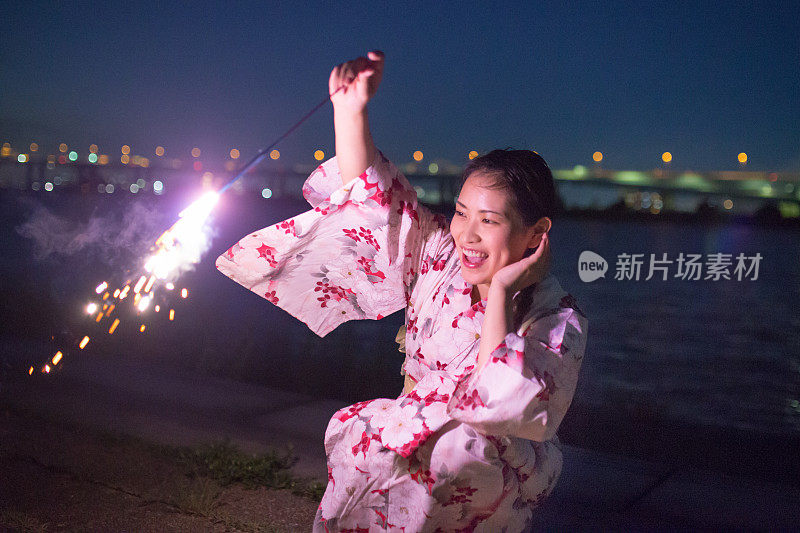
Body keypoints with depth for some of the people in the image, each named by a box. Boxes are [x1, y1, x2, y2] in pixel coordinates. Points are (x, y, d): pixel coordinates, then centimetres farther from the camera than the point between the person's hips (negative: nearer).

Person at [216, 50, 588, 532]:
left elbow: (499, 410, -35)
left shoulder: (558, 321, -20)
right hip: (422, 431, 4)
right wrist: (351, 107, -19)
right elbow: (369, 192, -6)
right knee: (357, 431, -27)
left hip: (506, 467, -3)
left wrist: (500, 293, -33)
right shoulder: (440, 253, -7)